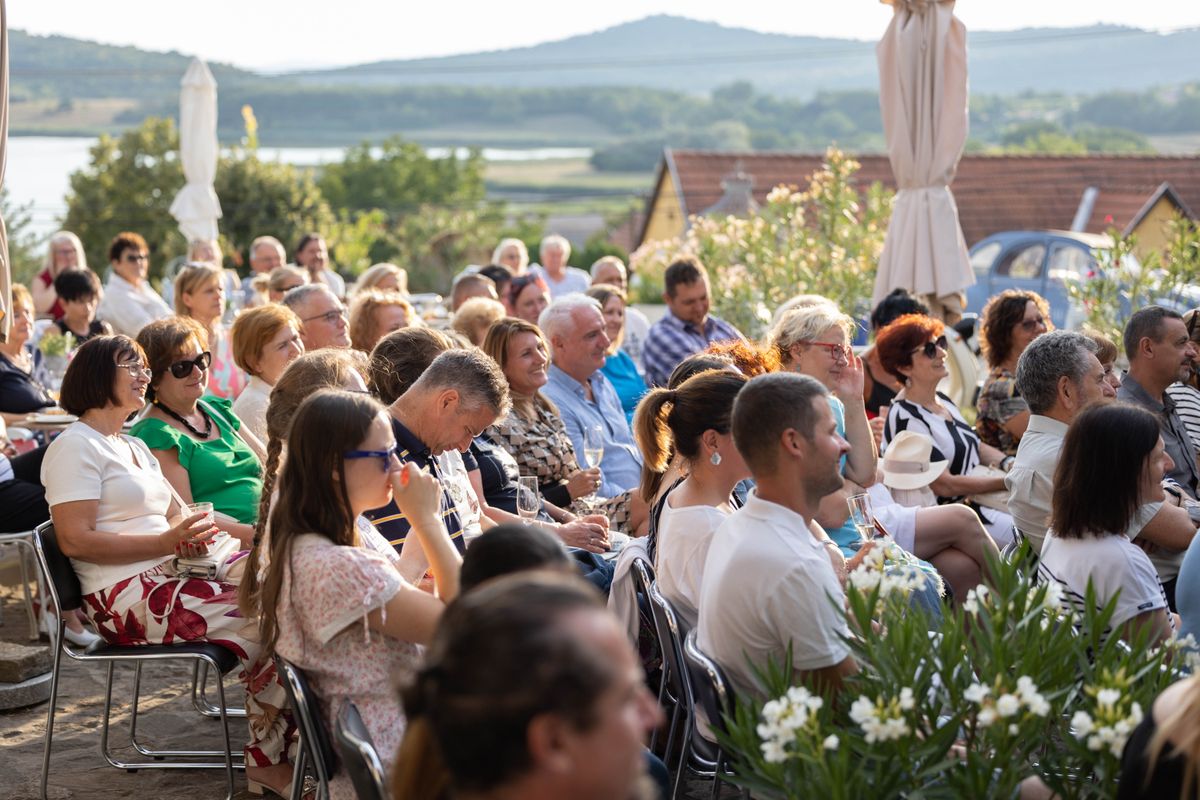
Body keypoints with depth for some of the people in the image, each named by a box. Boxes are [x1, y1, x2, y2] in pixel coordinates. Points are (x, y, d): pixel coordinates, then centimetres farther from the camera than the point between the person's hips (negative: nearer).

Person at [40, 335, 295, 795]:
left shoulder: (135, 447, 24)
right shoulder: (76, 446, -5)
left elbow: (177, 515, 25)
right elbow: (75, 540, -15)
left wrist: (193, 535, -1)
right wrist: (165, 542, -19)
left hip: (168, 575, 9)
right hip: (127, 595, -9)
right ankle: (267, 759, -8)